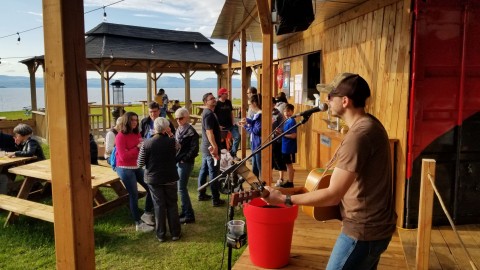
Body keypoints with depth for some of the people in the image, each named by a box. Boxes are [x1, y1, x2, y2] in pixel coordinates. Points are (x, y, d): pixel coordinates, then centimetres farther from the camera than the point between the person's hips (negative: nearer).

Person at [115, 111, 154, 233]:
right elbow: (123, 156, -20)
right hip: (125, 169, -7)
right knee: (134, 195, -3)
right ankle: (139, 224, 7)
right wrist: (137, 148, -20)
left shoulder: (137, 134, 7)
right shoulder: (120, 136, -14)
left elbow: (140, 151, 13)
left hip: (137, 167, 7)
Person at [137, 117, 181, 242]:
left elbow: (140, 163, -8)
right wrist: (171, 135, 7)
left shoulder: (146, 143, -13)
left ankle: (161, 234, 17)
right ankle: (175, 233, 19)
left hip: (153, 179, 0)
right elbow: (178, 148, 11)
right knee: (172, 205, 13)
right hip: (170, 178, 0)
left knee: (159, 206, 11)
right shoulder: (171, 141, -12)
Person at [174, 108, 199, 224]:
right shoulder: (178, 130, 12)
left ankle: (189, 215, 3)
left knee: (181, 188, -6)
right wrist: (175, 158, 2)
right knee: (181, 188, 13)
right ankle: (185, 210, 26)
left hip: (185, 163, -8)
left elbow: (194, 150, -17)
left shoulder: (191, 131, -13)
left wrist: (184, 159, -18)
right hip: (178, 162, 8)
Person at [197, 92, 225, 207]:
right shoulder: (209, 114, -18)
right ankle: (216, 200, 1)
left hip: (206, 148, 10)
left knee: (204, 171, 16)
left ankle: (202, 194, 27)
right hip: (211, 148, -10)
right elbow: (209, 132, -25)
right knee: (213, 174, -5)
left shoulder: (207, 112, 14)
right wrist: (215, 148, -26)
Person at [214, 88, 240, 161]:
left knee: (237, 137, -9)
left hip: (230, 125, 5)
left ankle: (233, 154, 2)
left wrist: (233, 122, 6)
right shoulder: (217, 104, -9)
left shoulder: (228, 102, 8)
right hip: (222, 126, -5)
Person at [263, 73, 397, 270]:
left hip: (364, 230, -10)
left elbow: (333, 195, -27)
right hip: (375, 224, 10)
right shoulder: (370, 124, 5)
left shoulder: (358, 135, -27)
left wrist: (284, 199, -22)